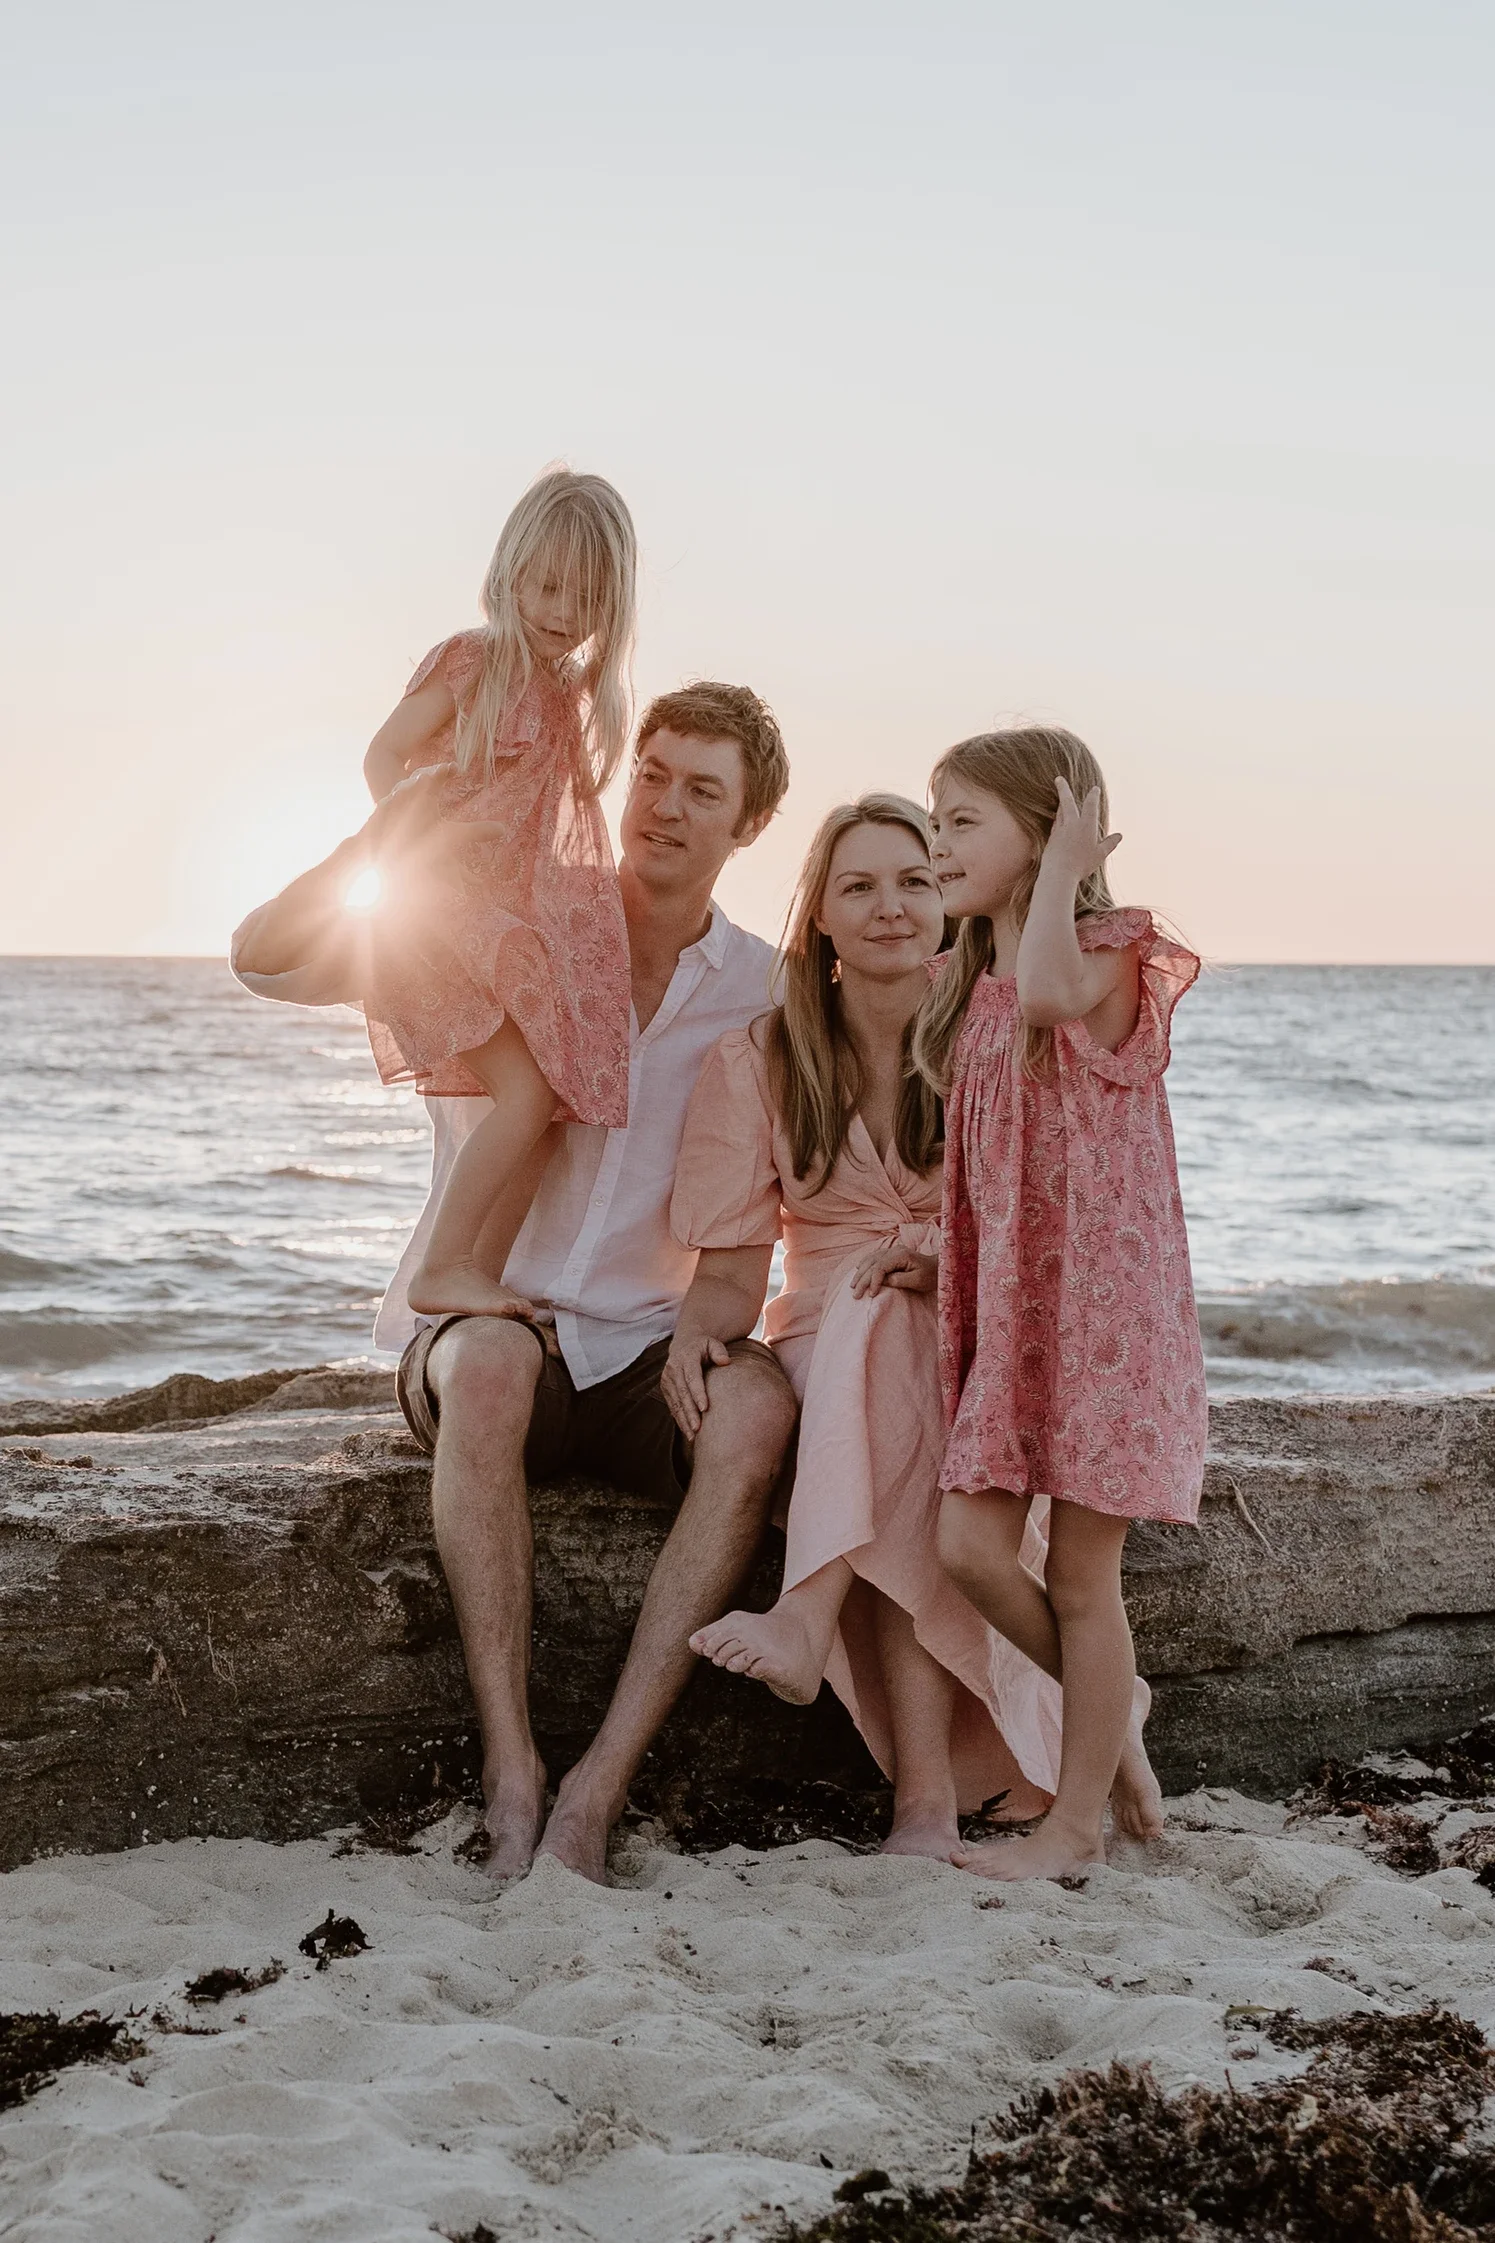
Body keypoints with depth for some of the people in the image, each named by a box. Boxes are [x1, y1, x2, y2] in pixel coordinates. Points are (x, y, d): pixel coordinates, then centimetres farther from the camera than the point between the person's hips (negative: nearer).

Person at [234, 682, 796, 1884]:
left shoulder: (759, 992, 5)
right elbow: (265, 958, -11)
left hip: (645, 1353, 2)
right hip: (474, 1327, -2)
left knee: (759, 1402, -32)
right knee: (494, 1357, -38)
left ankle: (600, 1786, -32)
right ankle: (510, 1771, -35)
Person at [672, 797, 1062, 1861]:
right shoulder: (757, 1061, 2)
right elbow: (732, 1266, -1)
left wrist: (952, 1259, -23)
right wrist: (699, 1328, -24)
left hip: (973, 1355, 0)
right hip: (827, 1350, 1)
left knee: (886, 1327, -36)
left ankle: (809, 1617, -45)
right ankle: (928, 1795, -40)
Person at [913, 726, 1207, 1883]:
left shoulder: (1113, 958, -9)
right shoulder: (970, 987, 14)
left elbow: (1050, 989, -35)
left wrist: (1065, 870, -21)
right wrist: (929, 1247, 10)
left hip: (1102, 1300, -7)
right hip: (1001, 1307, 7)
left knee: (1082, 1574, 0)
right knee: (970, 1543, -3)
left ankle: (1078, 1820, 13)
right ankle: (1115, 1702, 22)